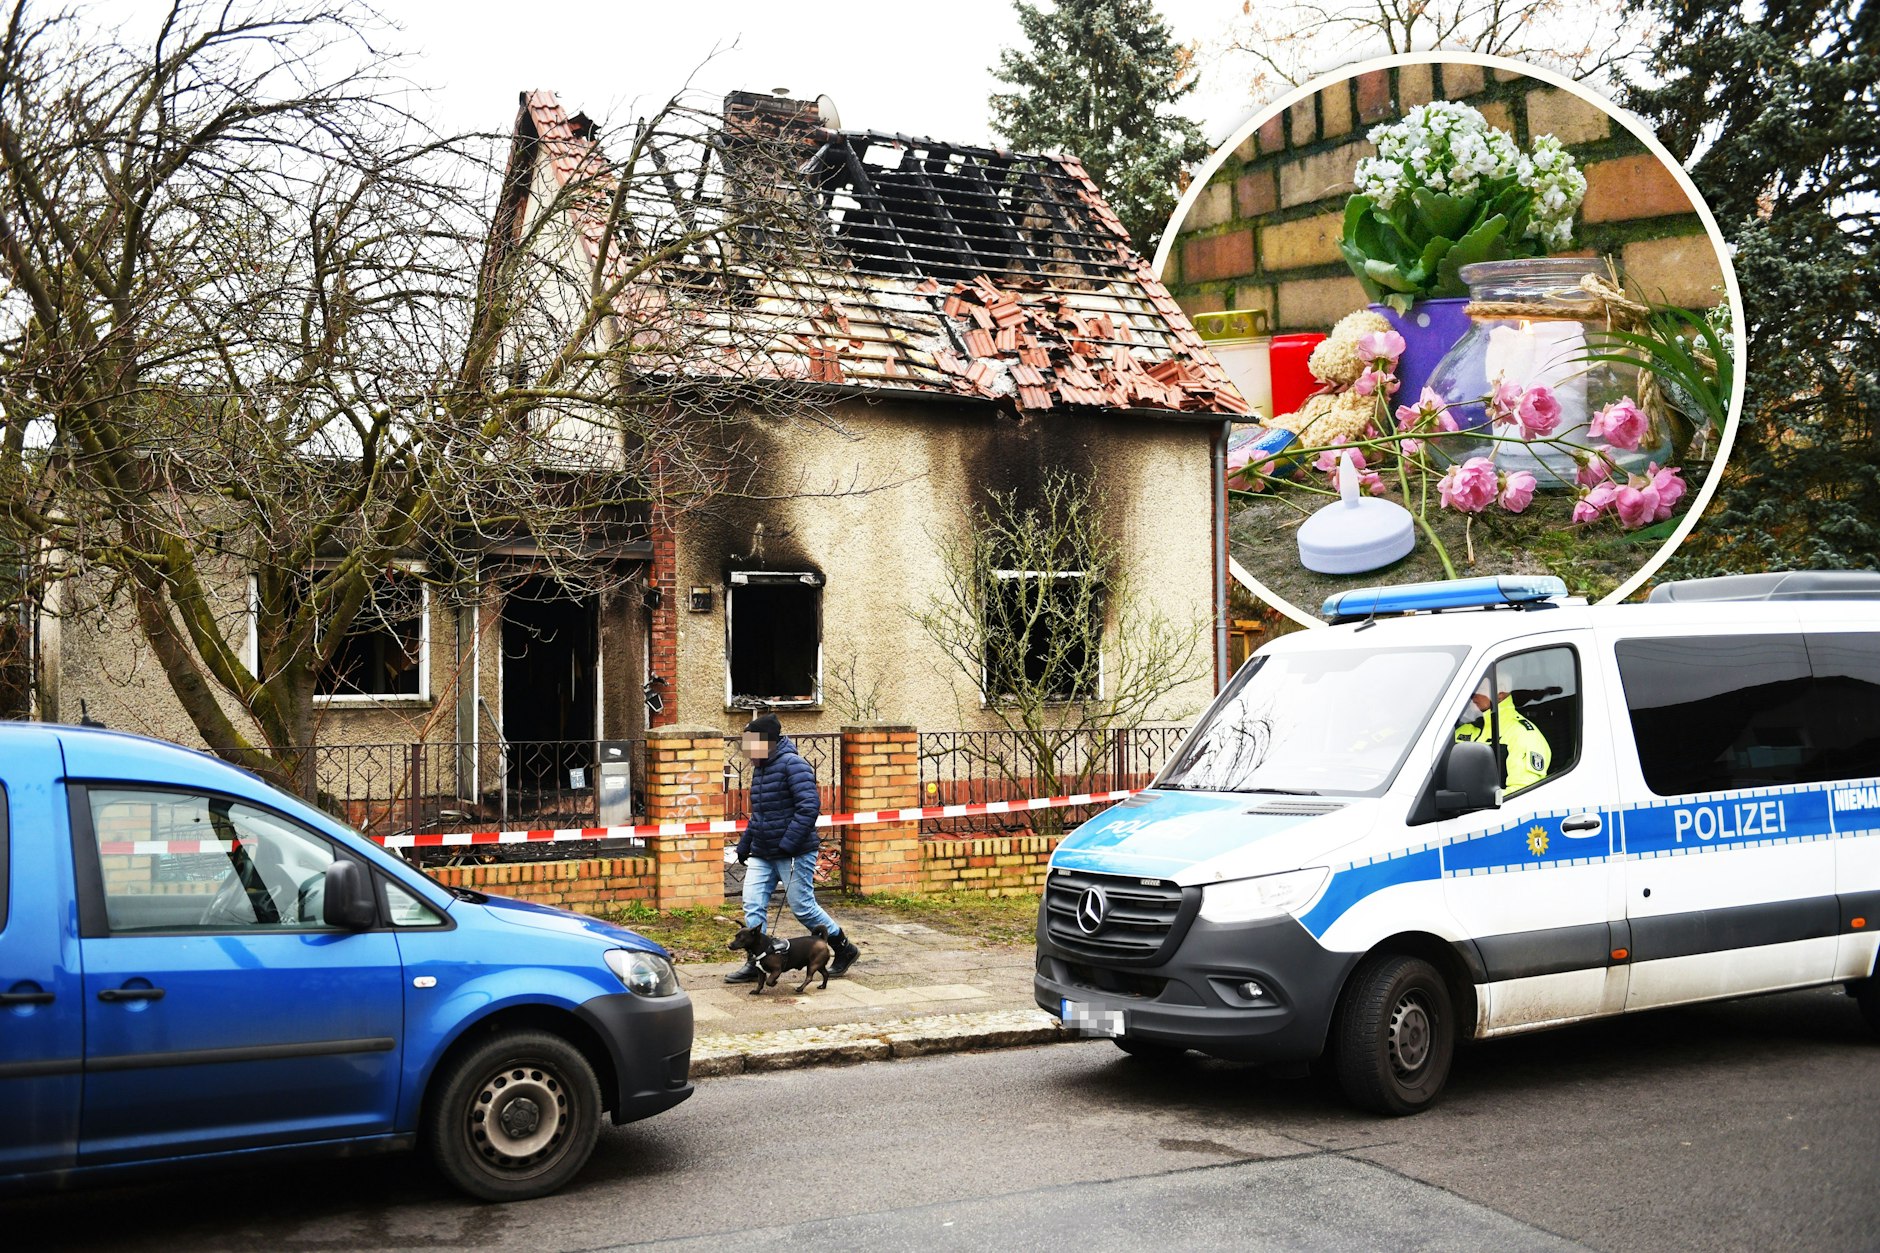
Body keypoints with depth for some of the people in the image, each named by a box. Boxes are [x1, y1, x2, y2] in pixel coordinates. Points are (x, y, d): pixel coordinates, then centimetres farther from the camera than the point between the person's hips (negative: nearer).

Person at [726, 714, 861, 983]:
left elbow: (810, 806, -25)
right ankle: (754, 963, 5)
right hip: (762, 854, 8)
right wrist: (744, 845, 22)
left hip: (794, 853, -8)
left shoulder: (792, 764, -15)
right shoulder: (760, 767, 14)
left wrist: (787, 844, -27)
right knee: (752, 903, -1)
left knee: (803, 907, -2)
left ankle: (844, 949, 16)